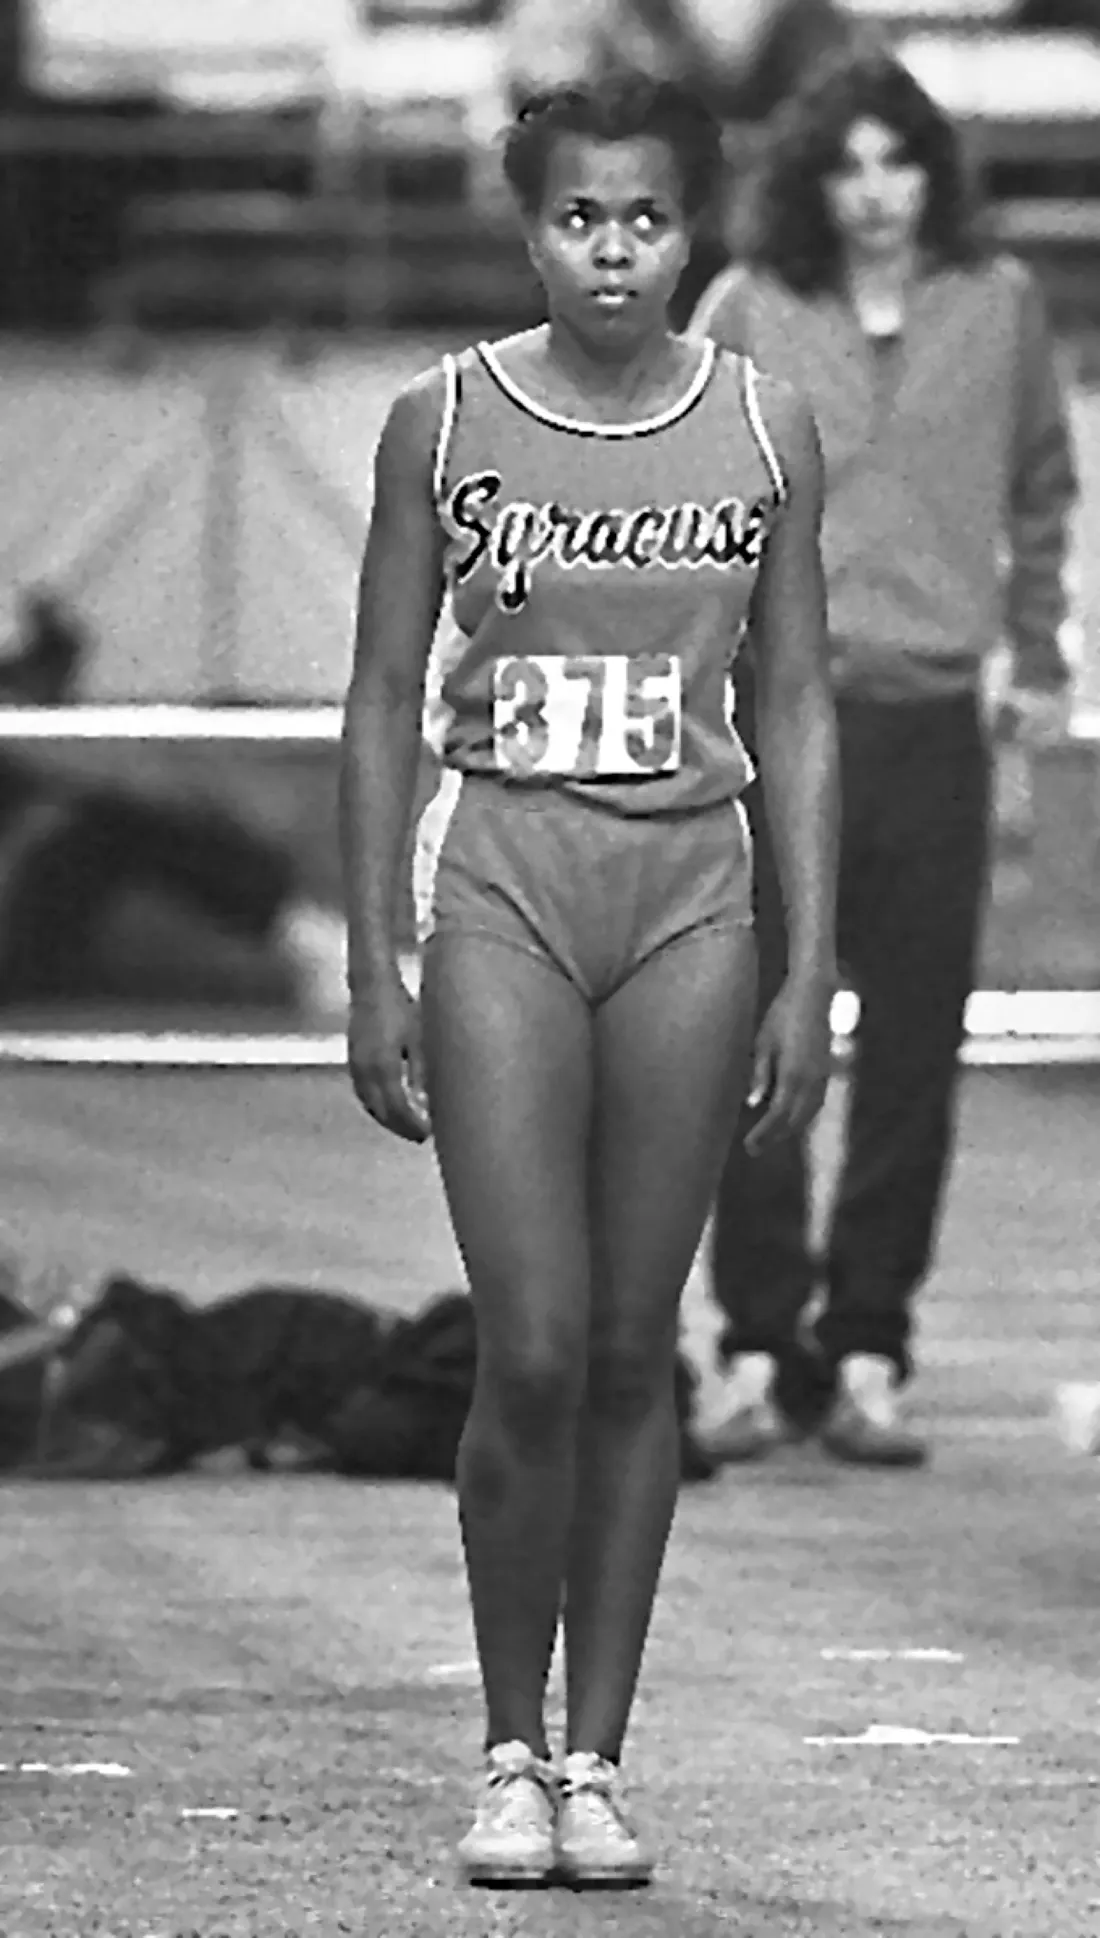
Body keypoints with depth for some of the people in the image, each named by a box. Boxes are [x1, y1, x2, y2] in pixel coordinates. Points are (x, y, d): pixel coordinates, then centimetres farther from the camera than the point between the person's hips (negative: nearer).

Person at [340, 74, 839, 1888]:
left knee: (633, 1355, 4)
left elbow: (797, 712, 7)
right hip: (504, 894, -1)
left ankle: (598, 1759, 11)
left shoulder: (764, 428, 3)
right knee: (532, 1352, -9)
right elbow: (384, 702, 5)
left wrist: (810, 975, 2)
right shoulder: (444, 421, 0)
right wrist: (374, 969, 1)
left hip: (688, 900, 1)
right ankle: (510, 1754, 6)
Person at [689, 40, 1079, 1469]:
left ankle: (867, 1355, 6)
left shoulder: (998, 307, 5)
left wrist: (1038, 656, 17)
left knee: (913, 1054, 1)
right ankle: (760, 1349, 3)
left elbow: (1040, 489, 17)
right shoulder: (747, 313, 1)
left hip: (931, 721, 1)